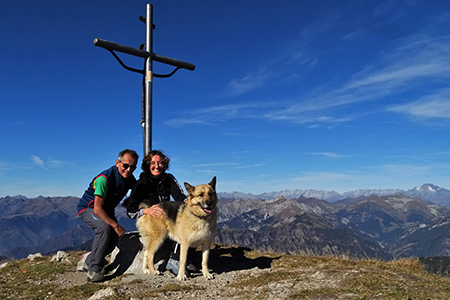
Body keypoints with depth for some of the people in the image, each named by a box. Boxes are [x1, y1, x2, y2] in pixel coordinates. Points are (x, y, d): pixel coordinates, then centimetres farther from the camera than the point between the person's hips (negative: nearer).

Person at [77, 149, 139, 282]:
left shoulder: (129, 178, -11)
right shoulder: (105, 178, -33)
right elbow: (97, 209, -33)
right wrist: (116, 225, -33)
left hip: (107, 210, 7)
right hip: (88, 208, -7)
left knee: (114, 237, -5)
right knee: (105, 227, -33)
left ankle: (91, 260, 24)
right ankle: (94, 269, -24)